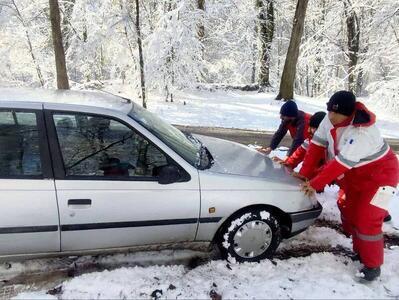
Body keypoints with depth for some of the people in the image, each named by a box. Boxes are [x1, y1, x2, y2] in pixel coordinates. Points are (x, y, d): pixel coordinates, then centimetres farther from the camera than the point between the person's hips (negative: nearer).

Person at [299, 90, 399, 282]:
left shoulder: (362, 131, -37)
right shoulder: (330, 119, -14)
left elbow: (341, 163, -36)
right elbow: (316, 146, -10)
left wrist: (314, 184, -30)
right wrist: (304, 174, -15)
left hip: (380, 174, -8)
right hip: (356, 176, 8)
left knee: (367, 221, -9)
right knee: (351, 215, 14)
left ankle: (372, 266, 11)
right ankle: (359, 252, 36)